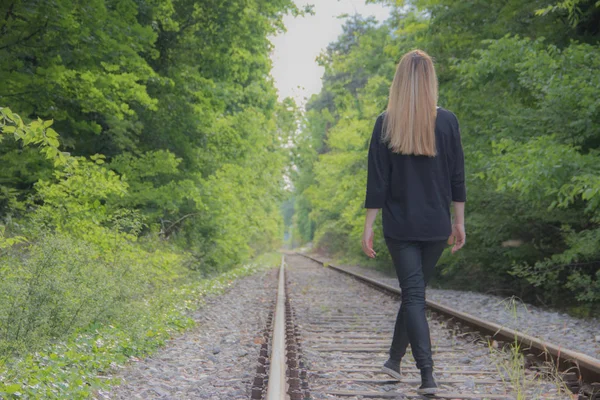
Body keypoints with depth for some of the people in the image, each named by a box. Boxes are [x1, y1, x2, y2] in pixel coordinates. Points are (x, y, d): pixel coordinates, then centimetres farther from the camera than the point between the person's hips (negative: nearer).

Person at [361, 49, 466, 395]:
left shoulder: (386, 124, -5)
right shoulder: (447, 121, -3)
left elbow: (377, 181, -5)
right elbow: (457, 177, 1)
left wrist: (369, 226, 0)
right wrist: (459, 222, 9)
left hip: (400, 225, -1)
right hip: (436, 225, 2)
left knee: (413, 295, 1)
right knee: (416, 291, 17)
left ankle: (428, 375, -8)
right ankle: (395, 358, 30)